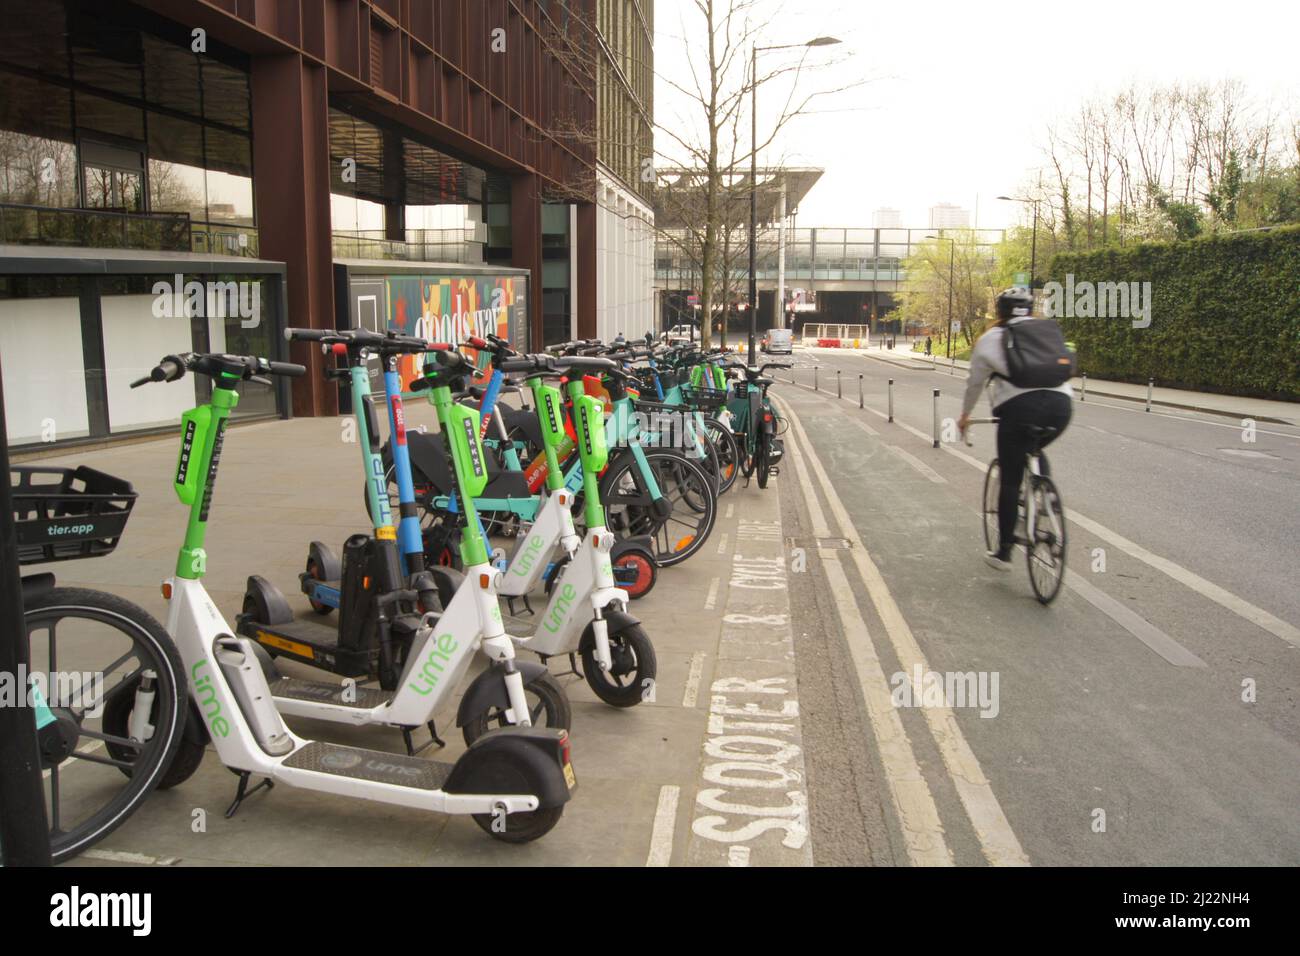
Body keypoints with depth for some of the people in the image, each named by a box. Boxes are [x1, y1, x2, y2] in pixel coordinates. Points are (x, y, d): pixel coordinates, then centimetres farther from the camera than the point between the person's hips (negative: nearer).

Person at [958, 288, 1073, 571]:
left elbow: (975, 383, 20)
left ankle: (1003, 552, 13)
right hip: (1060, 404, 4)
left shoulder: (990, 339, 13)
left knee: (1011, 480, 7)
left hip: (1020, 407, -3)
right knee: (1035, 452, 34)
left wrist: (965, 415, 36)